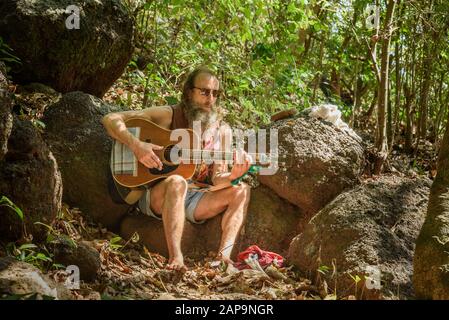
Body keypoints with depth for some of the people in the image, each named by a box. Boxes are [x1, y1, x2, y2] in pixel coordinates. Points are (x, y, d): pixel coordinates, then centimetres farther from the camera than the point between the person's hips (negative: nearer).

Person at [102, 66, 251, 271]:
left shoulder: (222, 131, 6)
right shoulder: (168, 116, -6)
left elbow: (217, 178, 2)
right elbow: (110, 119, -10)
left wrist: (232, 176, -22)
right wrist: (136, 146, -26)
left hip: (194, 200, 4)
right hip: (157, 196, -4)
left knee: (241, 191, -15)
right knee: (177, 182, -37)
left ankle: (223, 256, -30)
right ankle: (175, 258, -44)